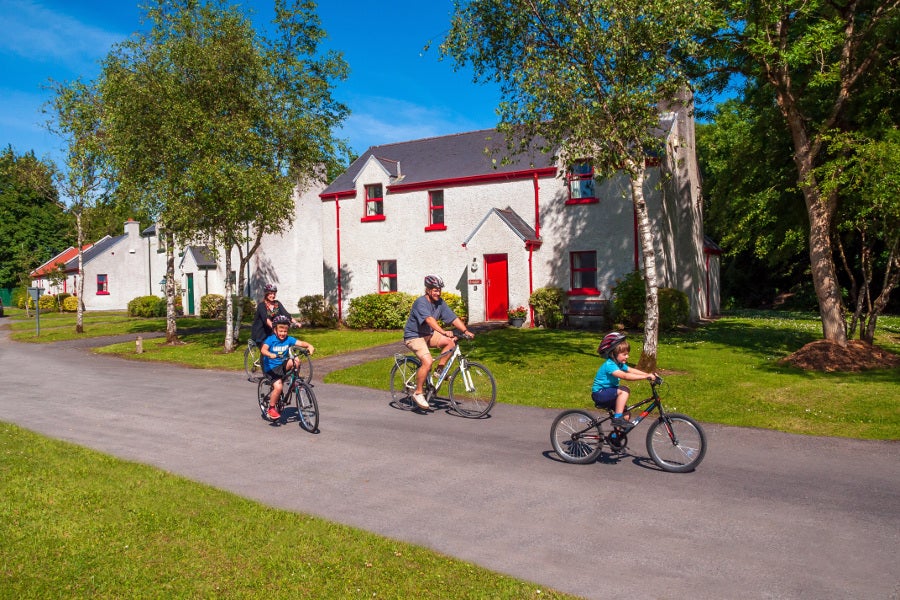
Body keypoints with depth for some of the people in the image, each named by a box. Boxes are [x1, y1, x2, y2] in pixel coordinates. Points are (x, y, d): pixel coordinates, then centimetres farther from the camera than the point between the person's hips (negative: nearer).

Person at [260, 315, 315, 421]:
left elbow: (301, 343, -15)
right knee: (278, 387, -23)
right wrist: (271, 355, -50)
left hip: (283, 366, 4)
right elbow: (263, 349, -30)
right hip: (271, 368, -4)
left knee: (296, 361, -24)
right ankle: (271, 408, -2)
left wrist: (310, 346, -36)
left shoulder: (288, 339, -3)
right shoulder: (270, 339, -12)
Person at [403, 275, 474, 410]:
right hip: (413, 336, -7)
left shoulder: (440, 303, 0)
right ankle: (418, 393, -11)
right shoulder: (421, 302, -22)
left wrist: (466, 331, -19)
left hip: (428, 334, 7)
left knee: (451, 341, -14)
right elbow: (429, 319, -38)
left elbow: (453, 318, -5)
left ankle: (439, 370, 3)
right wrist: (443, 332, -51)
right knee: (428, 361, -26)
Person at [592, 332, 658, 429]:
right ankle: (617, 418, -26)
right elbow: (625, 376, -36)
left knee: (626, 415, 6)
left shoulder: (619, 364, 4)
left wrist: (649, 374, -13)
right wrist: (646, 377, -39)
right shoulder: (609, 365, -26)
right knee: (624, 391, -28)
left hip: (607, 393, 9)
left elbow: (631, 370, 0)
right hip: (599, 393, -9)